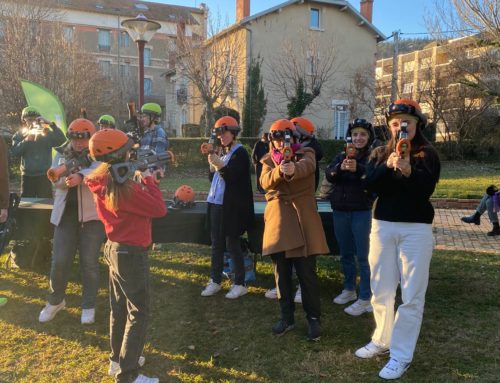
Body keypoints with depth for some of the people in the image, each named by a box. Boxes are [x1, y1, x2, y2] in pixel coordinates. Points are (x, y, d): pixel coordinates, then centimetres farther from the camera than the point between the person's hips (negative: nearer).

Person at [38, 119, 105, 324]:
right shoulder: (62, 154, 8)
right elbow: (57, 179, -6)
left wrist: (80, 176, -43)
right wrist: (58, 177, -29)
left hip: (91, 215, -3)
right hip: (66, 214, 3)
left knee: (89, 262, 3)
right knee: (59, 261, 5)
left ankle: (89, 305, 20)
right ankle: (55, 300, 28)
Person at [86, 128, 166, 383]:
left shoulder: (104, 184, 1)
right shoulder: (123, 187, -27)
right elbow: (159, 209, -22)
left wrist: (144, 180, 2)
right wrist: (149, 180, -10)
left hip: (115, 248, 9)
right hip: (132, 253, -9)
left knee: (119, 307, 21)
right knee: (138, 313, 1)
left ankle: (118, 359, 37)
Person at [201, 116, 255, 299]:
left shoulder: (240, 153, -8)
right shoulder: (222, 153, 14)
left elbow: (232, 177, -18)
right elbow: (212, 178, 15)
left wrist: (219, 165, -30)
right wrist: (212, 164, -1)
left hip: (232, 207, -7)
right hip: (216, 203, 7)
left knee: (232, 244, -2)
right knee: (216, 244, 11)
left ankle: (240, 284, 10)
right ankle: (215, 281, 22)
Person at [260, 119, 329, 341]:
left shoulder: (305, 153, 3)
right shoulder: (268, 160, 12)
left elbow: (308, 166, -23)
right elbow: (265, 182, -9)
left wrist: (293, 169, -46)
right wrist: (279, 171, -31)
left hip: (302, 218, -3)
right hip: (278, 218, 3)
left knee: (306, 272, -1)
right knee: (281, 272, 9)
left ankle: (313, 318, 14)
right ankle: (287, 317, 24)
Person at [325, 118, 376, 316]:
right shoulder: (341, 156, 9)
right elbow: (329, 174, -7)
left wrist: (358, 168, -40)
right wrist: (340, 167, -28)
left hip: (362, 212, -5)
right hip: (340, 211, 5)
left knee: (363, 255, -3)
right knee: (345, 253, 16)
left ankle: (365, 298, 4)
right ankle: (349, 289, 31)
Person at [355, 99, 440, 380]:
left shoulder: (427, 154, -1)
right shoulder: (380, 153, 9)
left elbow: (425, 190, -15)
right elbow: (370, 185, -5)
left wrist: (408, 171, -32)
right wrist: (388, 166, -20)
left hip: (416, 229, -4)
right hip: (383, 226, 4)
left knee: (412, 294, -2)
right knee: (381, 290, 13)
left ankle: (402, 355, 7)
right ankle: (382, 340, 30)